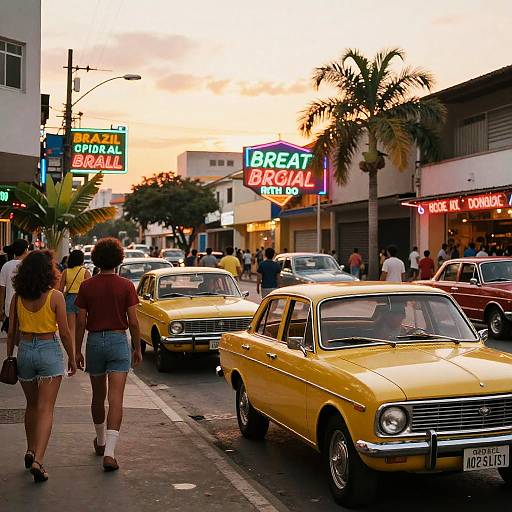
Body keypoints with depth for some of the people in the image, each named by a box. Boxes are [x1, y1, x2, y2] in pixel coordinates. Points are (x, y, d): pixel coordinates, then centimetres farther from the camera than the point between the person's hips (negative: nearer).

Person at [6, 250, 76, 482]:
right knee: (45, 408, -2)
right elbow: (64, 332, -9)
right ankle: (38, 460, -12)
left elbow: (12, 333, 4)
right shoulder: (55, 297, -12)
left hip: (25, 351, 4)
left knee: (32, 405, 21)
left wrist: (9, 358, 17)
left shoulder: (17, 298, -1)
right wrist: (72, 358, 3)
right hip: (49, 351, -4)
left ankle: (31, 451, 28)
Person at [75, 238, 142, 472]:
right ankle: (109, 452, -16)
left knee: (98, 395, 19)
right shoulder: (126, 286, -6)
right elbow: (133, 321, -6)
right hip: (119, 340, -2)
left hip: (94, 341, 2)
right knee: (115, 399, -6)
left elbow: (81, 322, -1)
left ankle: (101, 441, 36)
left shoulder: (87, 286, -2)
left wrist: (77, 351, 8)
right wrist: (137, 348, 5)